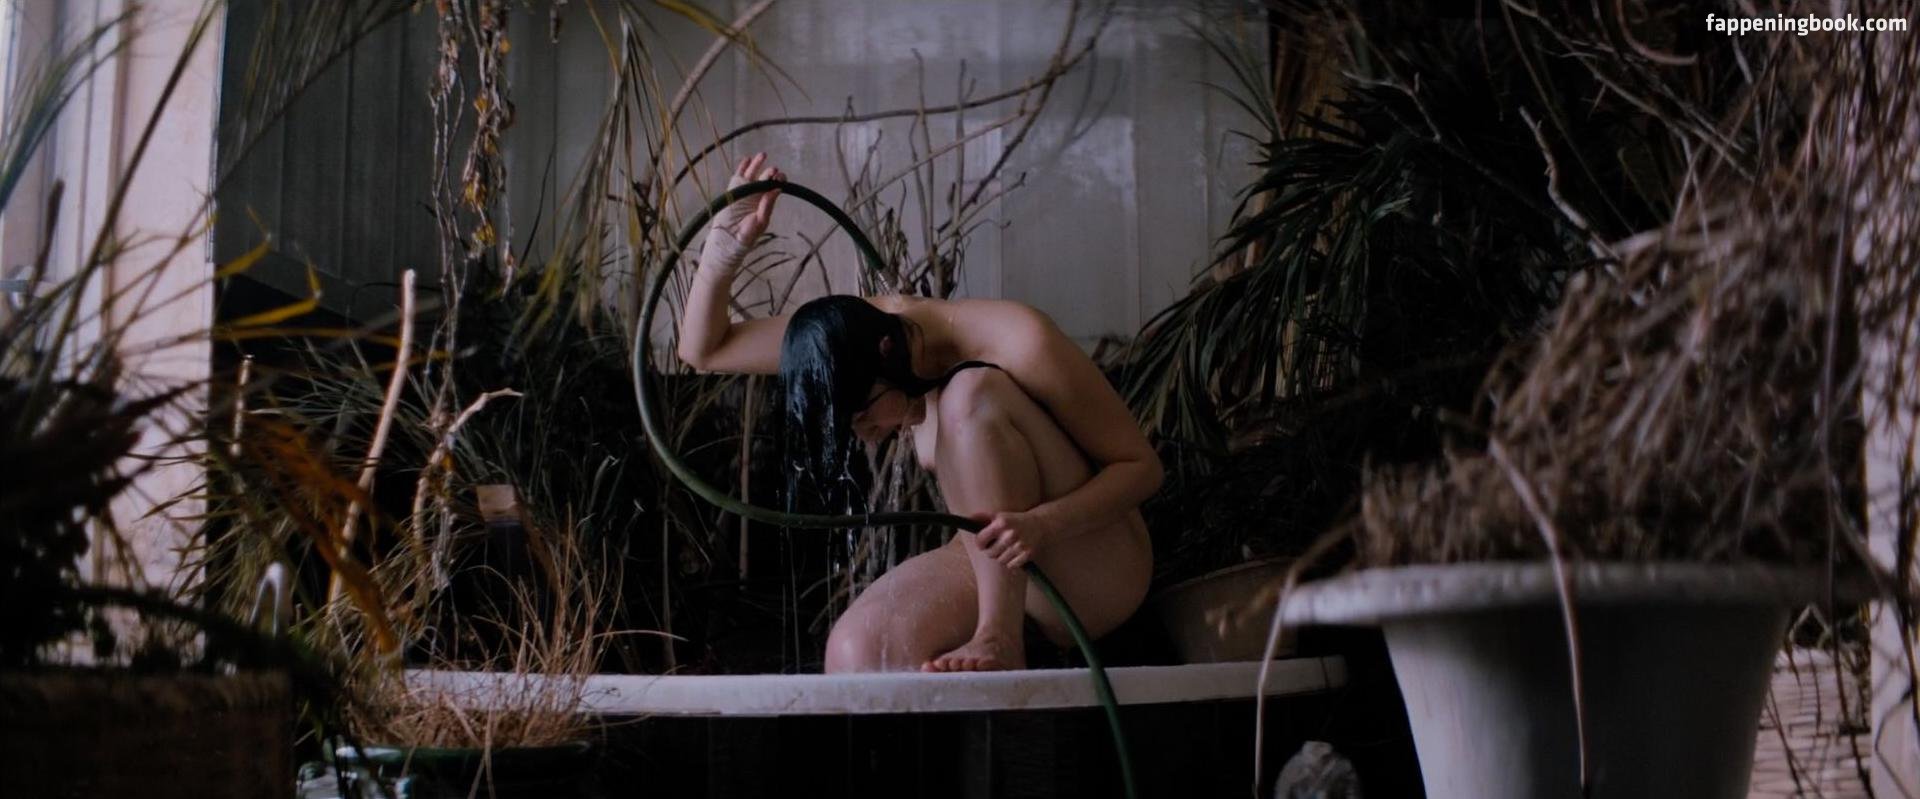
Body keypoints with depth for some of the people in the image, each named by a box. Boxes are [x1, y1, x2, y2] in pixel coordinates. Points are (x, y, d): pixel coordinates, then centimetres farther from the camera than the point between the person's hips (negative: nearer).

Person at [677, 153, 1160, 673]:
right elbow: (703, 350, 0)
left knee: (970, 394, -29)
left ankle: (1000, 634, -29)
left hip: (1098, 578, -4)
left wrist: (1042, 525, -35)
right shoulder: (857, 329, -6)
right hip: (991, 564, 5)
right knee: (857, 649, -26)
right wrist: (725, 246, -19)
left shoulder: (1017, 342, -23)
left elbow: (1142, 465, -16)